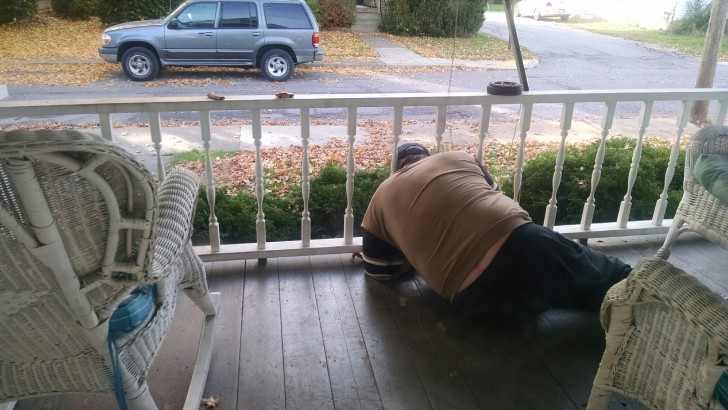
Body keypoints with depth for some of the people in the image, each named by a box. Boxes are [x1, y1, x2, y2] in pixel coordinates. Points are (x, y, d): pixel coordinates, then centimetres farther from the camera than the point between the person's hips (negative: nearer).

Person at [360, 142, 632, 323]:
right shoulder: (459, 158, 21)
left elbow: (377, 270, 23)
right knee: (608, 278, 20)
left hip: (476, 296, 0)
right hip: (517, 242, 1)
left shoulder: (382, 199, 19)